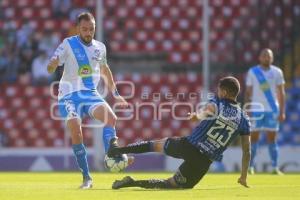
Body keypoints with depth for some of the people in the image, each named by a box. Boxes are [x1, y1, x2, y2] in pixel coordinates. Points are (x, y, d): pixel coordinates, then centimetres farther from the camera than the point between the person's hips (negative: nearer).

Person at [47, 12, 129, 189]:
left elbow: (105, 70, 26)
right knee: (76, 132, -20)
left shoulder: (100, 47, 9)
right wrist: (53, 64, -37)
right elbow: (51, 67, -12)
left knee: (111, 117, -23)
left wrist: (115, 94, 26)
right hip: (70, 95, -4)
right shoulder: (68, 44, -5)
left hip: (91, 94, 4)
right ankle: (86, 177, -13)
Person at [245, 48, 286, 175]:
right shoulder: (252, 72, 3)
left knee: (272, 139, 2)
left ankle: (275, 168, 2)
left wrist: (282, 111, 0)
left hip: (272, 110, 1)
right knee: (254, 138, 0)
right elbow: (248, 92, 4)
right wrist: (247, 111, -3)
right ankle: (250, 167, 4)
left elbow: (281, 93, 6)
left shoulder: (277, 72, 5)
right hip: (256, 109, -1)